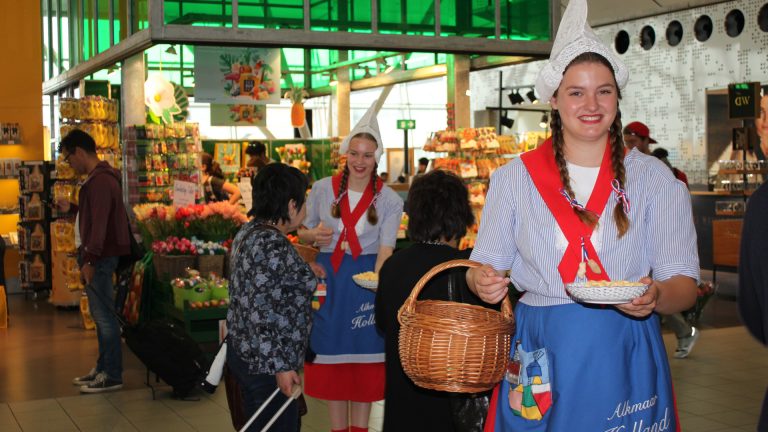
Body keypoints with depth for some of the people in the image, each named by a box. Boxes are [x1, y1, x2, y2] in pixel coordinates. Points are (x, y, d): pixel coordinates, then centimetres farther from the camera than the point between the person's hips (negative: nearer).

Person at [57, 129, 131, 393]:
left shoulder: (100, 181, -16)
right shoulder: (98, 178, 16)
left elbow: (99, 223, -23)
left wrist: (89, 259, -25)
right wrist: (71, 209, 24)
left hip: (100, 258, -10)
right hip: (97, 256, 10)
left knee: (104, 315, -6)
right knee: (101, 315, 15)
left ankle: (112, 376, 0)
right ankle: (103, 369, 23)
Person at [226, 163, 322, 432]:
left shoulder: (249, 231, 8)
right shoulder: (273, 245, -22)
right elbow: (261, 312, -25)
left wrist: (306, 273, 25)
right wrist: (280, 367, -22)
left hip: (242, 351, 10)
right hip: (266, 364, -10)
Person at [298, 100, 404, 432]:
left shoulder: (389, 200, -4)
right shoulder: (322, 189, 0)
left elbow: (386, 246, -14)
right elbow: (303, 233, 11)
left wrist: (377, 279, -33)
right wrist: (314, 235, -13)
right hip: (328, 278, 1)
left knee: (364, 357, 5)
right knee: (331, 356, 6)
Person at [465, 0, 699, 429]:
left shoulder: (654, 178, 2)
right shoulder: (513, 178, 5)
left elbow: (684, 283, -1)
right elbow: (486, 264, 8)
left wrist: (656, 295, -23)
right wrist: (483, 281, -16)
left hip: (626, 361, 0)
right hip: (541, 359, 0)